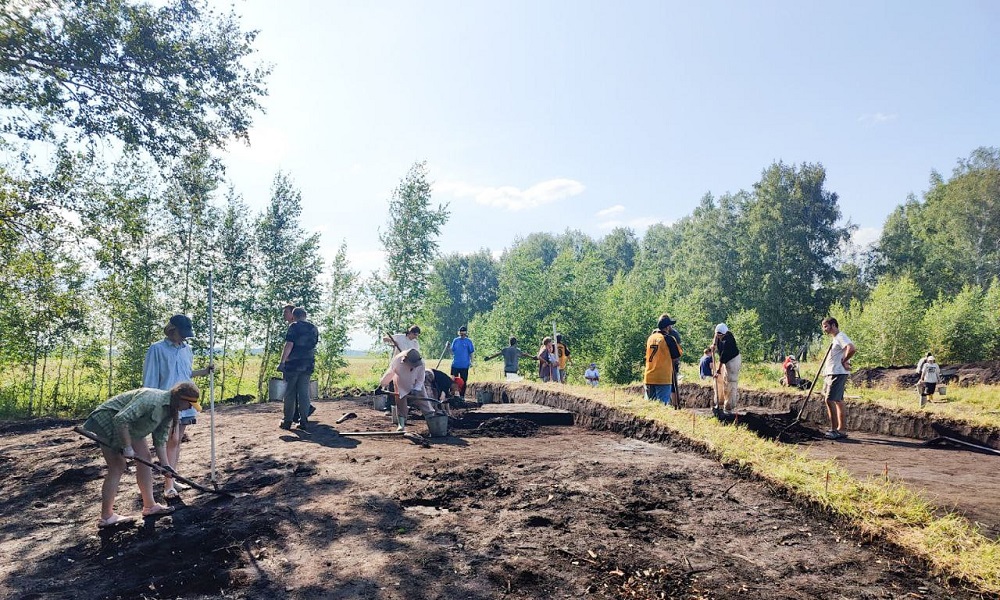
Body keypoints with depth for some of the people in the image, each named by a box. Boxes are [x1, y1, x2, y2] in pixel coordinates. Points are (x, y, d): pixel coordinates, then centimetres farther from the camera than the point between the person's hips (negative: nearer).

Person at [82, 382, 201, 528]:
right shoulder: (151, 399, -32)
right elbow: (121, 419, -36)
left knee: (145, 458, 5)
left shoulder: (169, 411, -2)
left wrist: (165, 464, -7)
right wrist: (127, 446, -28)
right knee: (118, 468, -9)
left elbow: (160, 440, 1)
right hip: (108, 422, -10)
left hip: (130, 428, 10)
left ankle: (149, 506, 12)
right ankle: (106, 517, 1)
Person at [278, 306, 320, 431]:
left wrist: (282, 362, -14)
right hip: (307, 365, 5)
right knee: (304, 393, 7)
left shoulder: (294, 327, -8)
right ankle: (304, 421, 5)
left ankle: (287, 421, 7)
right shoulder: (314, 329, 11)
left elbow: (289, 345, -15)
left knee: (290, 393, 4)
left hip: (293, 364, -5)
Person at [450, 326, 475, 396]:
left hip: (464, 365, -2)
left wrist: (471, 362, -4)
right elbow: (452, 350, 13)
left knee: (463, 381, 4)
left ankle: (462, 396, 13)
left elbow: (471, 352, 1)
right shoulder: (455, 340, 7)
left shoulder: (468, 341, 1)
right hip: (455, 364, 2)